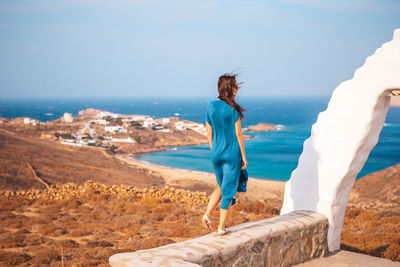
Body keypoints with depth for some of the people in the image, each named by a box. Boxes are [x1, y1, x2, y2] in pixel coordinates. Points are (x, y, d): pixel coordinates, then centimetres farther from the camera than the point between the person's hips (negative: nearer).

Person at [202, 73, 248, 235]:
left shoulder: (210, 106, 2)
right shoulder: (233, 109, -13)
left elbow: (209, 134, 7)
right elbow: (238, 134, -11)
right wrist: (243, 156, -4)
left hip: (216, 154, 5)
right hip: (232, 154, -5)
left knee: (222, 187, 24)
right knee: (228, 190, 5)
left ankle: (207, 215, 8)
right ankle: (221, 227, 9)